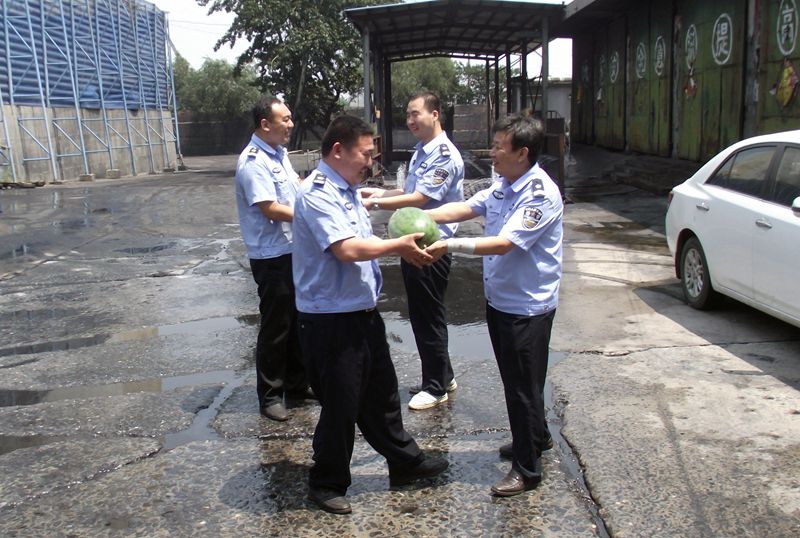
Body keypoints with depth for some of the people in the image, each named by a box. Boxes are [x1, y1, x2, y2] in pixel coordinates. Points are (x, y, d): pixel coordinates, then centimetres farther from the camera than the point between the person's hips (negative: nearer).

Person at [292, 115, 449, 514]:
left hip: (364, 313, 10)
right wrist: (398, 245, -18)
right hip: (331, 321, -9)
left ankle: (404, 462, 40)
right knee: (340, 407, 5)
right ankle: (326, 483, 27)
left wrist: (403, 248, 4)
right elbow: (347, 249, -30)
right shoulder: (316, 194, -20)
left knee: (381, 394, 23)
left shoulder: (348, 190, 11)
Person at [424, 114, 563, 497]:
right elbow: (466, 208, 9)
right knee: (513, 378, 22)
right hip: (499, 299, 9)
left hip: (527, 307, -9)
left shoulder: (541, 194, -22)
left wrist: (450, 246, -33)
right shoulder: (503, 186, 4)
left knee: (524, 385, 3)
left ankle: (527, 468, 18)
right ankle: (536, 437, 44)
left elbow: (503, 243, -29)